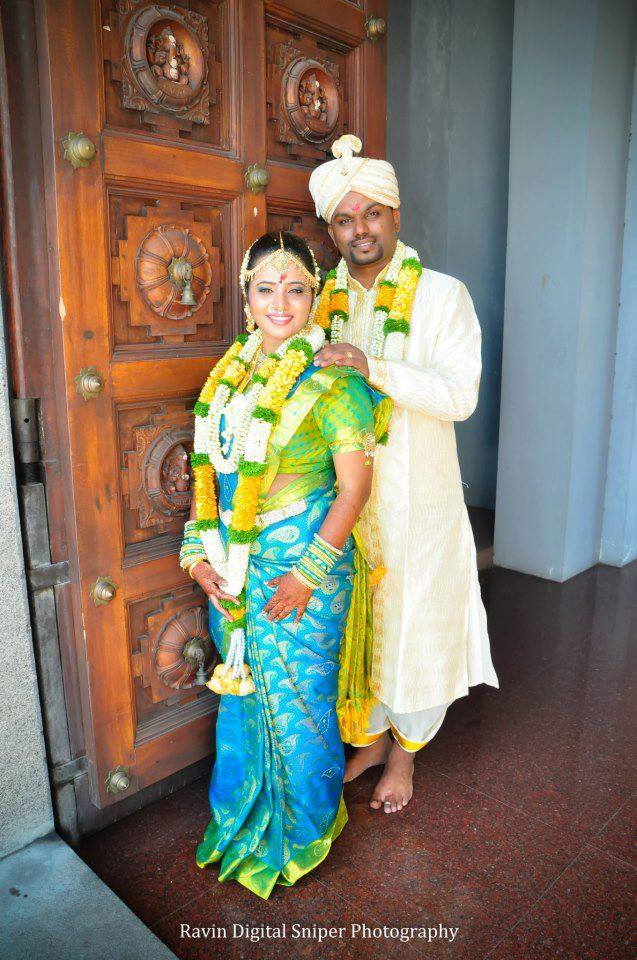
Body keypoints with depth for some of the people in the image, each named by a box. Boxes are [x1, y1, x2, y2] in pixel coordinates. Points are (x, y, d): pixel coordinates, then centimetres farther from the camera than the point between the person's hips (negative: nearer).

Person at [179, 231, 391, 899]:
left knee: (299, 701, 10)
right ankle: (242, 816, 46)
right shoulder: (232, 371, 6)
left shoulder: (332, 378, -11)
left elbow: (355, 484, -13)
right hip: (232, 567, 6)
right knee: (241, 692, 20)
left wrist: (310, 571, -17)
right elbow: (208, 467, 9)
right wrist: (198, 548, 0)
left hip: (302, 567, -5)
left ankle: (303, 836, 38)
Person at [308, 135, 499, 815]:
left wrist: (373, 367, -27)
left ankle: (405, 752, 34)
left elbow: (460, 395, -17)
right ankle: (371, 738, 38)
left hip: (416, 498, -3)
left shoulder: (442, 294, -5)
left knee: (415, 624, 9)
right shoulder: (323, 299, 6)